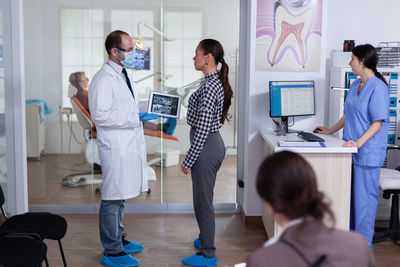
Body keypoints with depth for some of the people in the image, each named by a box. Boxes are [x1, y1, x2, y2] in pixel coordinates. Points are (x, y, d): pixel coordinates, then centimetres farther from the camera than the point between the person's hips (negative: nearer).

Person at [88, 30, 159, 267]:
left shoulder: (122, 75, 16)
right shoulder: (103, 79, -15)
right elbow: (100, 116, -22)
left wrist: (143, 112, 11)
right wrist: (135, 118, -23)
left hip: (130, 146, 10)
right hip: (116, 149, -10)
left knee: (121, 196, 19)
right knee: (113, 199, -1)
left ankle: (119, 238, 33)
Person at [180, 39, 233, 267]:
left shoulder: (210, 87, -22)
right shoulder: (218, 82, 9)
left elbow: (202, 128, -24)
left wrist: (188, 160, -18)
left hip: (206, 147, -10)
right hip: (215, 143, 10)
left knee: (203, 200, 1)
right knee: (204, 198, 23)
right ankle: (206, 239, 40)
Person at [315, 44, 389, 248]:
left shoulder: (377, 87, -15)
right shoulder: (355, 85, 12)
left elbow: (378, 122, -18)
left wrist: (359, 142, -26)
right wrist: (331, 131, 26)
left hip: (367, 153, -9)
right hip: (352, 150, 9)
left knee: (364, 195, -1)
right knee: (350, 192, 15)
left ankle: (364, 241, 11)